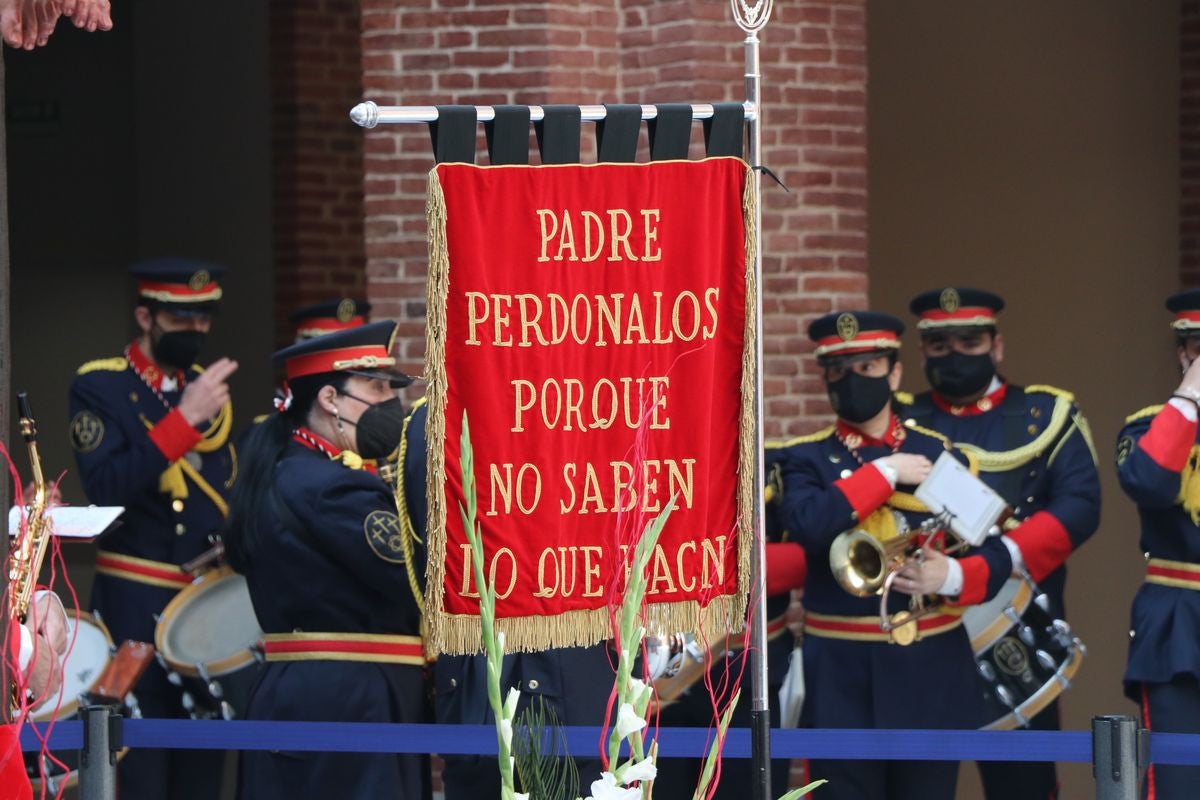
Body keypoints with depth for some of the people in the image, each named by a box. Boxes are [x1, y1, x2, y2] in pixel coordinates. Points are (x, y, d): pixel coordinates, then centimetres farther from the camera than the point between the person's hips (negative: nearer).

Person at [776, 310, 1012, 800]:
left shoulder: (940, 454, 8)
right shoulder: (806, 460, 3)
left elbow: (994, 555, 3)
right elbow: (808, 525, -19)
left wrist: (953, 577, -18)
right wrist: (885, 473, -14)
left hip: (932, 673, 2)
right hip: (842, 678, -2)